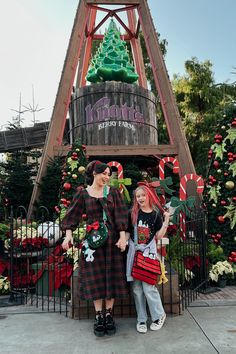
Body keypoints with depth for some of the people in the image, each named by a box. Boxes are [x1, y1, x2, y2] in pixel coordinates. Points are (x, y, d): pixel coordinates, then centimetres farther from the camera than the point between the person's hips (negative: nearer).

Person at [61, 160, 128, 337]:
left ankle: (109, 314, 19)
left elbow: (120, 215, -3)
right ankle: (99, 316, 16)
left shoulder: (113, 192, 3)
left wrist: (122, 236, -12)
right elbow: (73, 215, -1)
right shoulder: (83, 193, 2)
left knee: (111, 276, 5)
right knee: (96, 277, 4)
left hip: (112, 239, 1)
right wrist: (69, 235, -13)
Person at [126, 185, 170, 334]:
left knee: (148, 287, -6)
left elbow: (159, 236, -2)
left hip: (149, 251, -2)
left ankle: (159, 315, 19)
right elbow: (127, 233, 6)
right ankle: (141, 319, 23)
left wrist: (166, 221, -9)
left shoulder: (156, 214, 1)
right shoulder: (132, 214, 2)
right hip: (134, 251, 2)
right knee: (137, 288, 7)